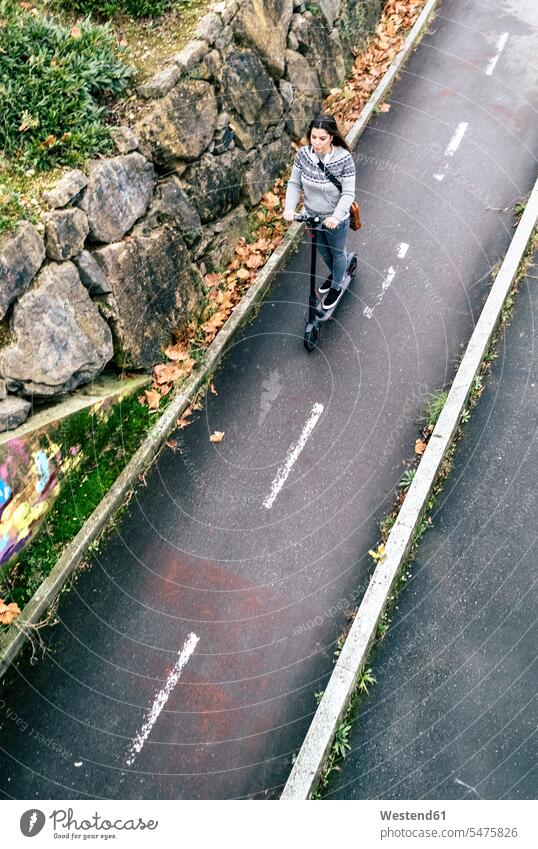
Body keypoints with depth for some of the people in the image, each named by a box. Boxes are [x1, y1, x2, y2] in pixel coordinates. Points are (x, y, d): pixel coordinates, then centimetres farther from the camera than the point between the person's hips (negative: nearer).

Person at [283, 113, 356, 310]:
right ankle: (335, 274, 59)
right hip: (312, 216, 4)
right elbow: (294, 183, -7)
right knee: (323, 251, 28)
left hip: (335, 220, -4)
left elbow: (348, 194, -23)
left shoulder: (344, 158, -27)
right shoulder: (302, 154, -17)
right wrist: (289, 207, -23)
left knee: (337, 252, 21)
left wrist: (336, 216, -38)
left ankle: (336, 287, 46)